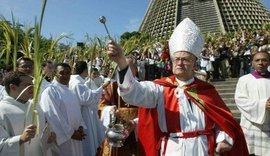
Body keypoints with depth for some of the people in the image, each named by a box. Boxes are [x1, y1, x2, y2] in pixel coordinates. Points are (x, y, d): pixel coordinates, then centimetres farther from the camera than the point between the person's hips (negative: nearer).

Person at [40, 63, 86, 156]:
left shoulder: (70, 92, 13)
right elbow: (53, 116, -16)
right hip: (62, 137, -7)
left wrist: (81, 127, -4)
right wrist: (70, 133, -15)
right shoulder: (49, 92, -11)